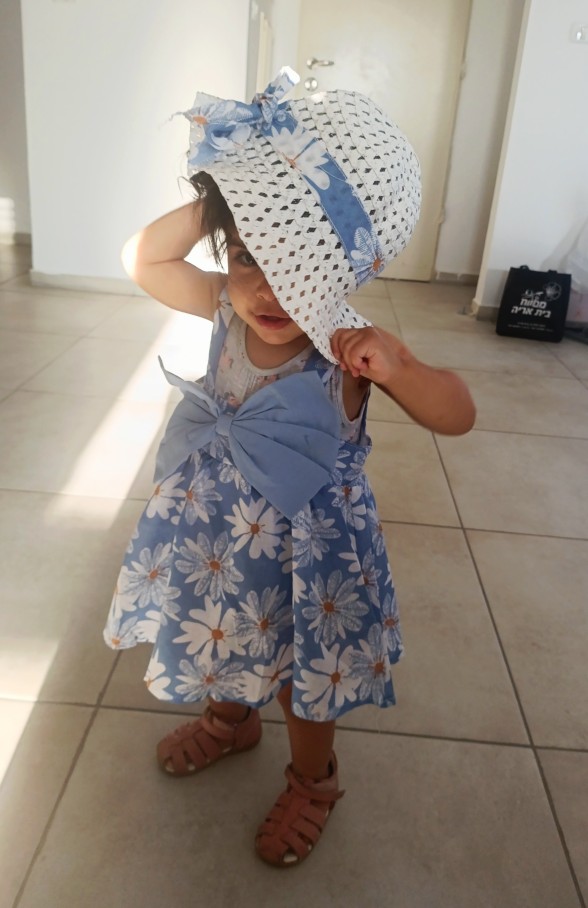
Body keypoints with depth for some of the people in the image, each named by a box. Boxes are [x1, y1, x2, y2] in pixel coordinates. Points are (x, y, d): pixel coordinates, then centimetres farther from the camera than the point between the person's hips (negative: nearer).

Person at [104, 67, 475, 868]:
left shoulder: (349, 347, -26)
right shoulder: (228, 308, -14)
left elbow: (458, 417, -25)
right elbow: (143, 261, -3)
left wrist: (397, 367, -45)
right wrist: (209, 206, -18)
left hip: (307, 542, -5)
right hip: (222, 528, 5)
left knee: (305, 666, 17)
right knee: (226, 632, 28)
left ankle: (313, 779, 48)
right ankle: (230, 719, 61)